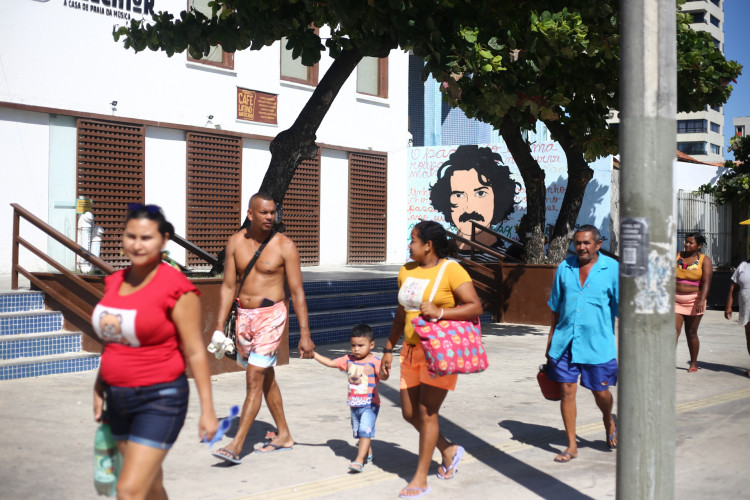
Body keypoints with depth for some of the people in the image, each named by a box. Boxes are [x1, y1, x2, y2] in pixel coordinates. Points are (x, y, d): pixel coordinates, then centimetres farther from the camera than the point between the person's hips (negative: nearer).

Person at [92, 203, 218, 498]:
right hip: (119, 398, 7)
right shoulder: (115, 283, 6)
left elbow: (195, 352, -13)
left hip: (160, 399, -7)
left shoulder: (176, 289, -15)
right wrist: (99, 388, 21)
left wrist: (207, 409, -12)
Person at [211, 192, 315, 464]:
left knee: (254, 379, -11)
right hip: (244, 315, 5)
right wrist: (219, 327, 1)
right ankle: (283, 435, 30)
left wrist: (305, 334, -10)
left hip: (271, 315, -5)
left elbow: (297, 292, -8)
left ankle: (236, 445, -9)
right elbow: (228, 287, 5)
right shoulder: (236, 242, 2)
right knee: (266, 377, 16)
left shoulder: (284, 246, -9)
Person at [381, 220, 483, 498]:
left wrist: (439, 312, -26)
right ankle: (449, 450, 32)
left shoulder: (451, 270, -11)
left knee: (426, 412, -4)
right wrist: (389, 350, 17)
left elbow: (475, 307, -16)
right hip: (412, 350, 7)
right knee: (409, 413, 8)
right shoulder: (407, 271, 9)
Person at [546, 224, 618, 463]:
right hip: (565, 342, 3)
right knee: (566, 391, 2)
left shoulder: (612, 269, -3)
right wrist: (551, 339, 14)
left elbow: (622, 309, -1)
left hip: (597, 343, -2)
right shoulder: (564, 268, 6)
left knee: (600, 392, 7)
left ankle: (609, 421, 41)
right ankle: (572, 445, 13)